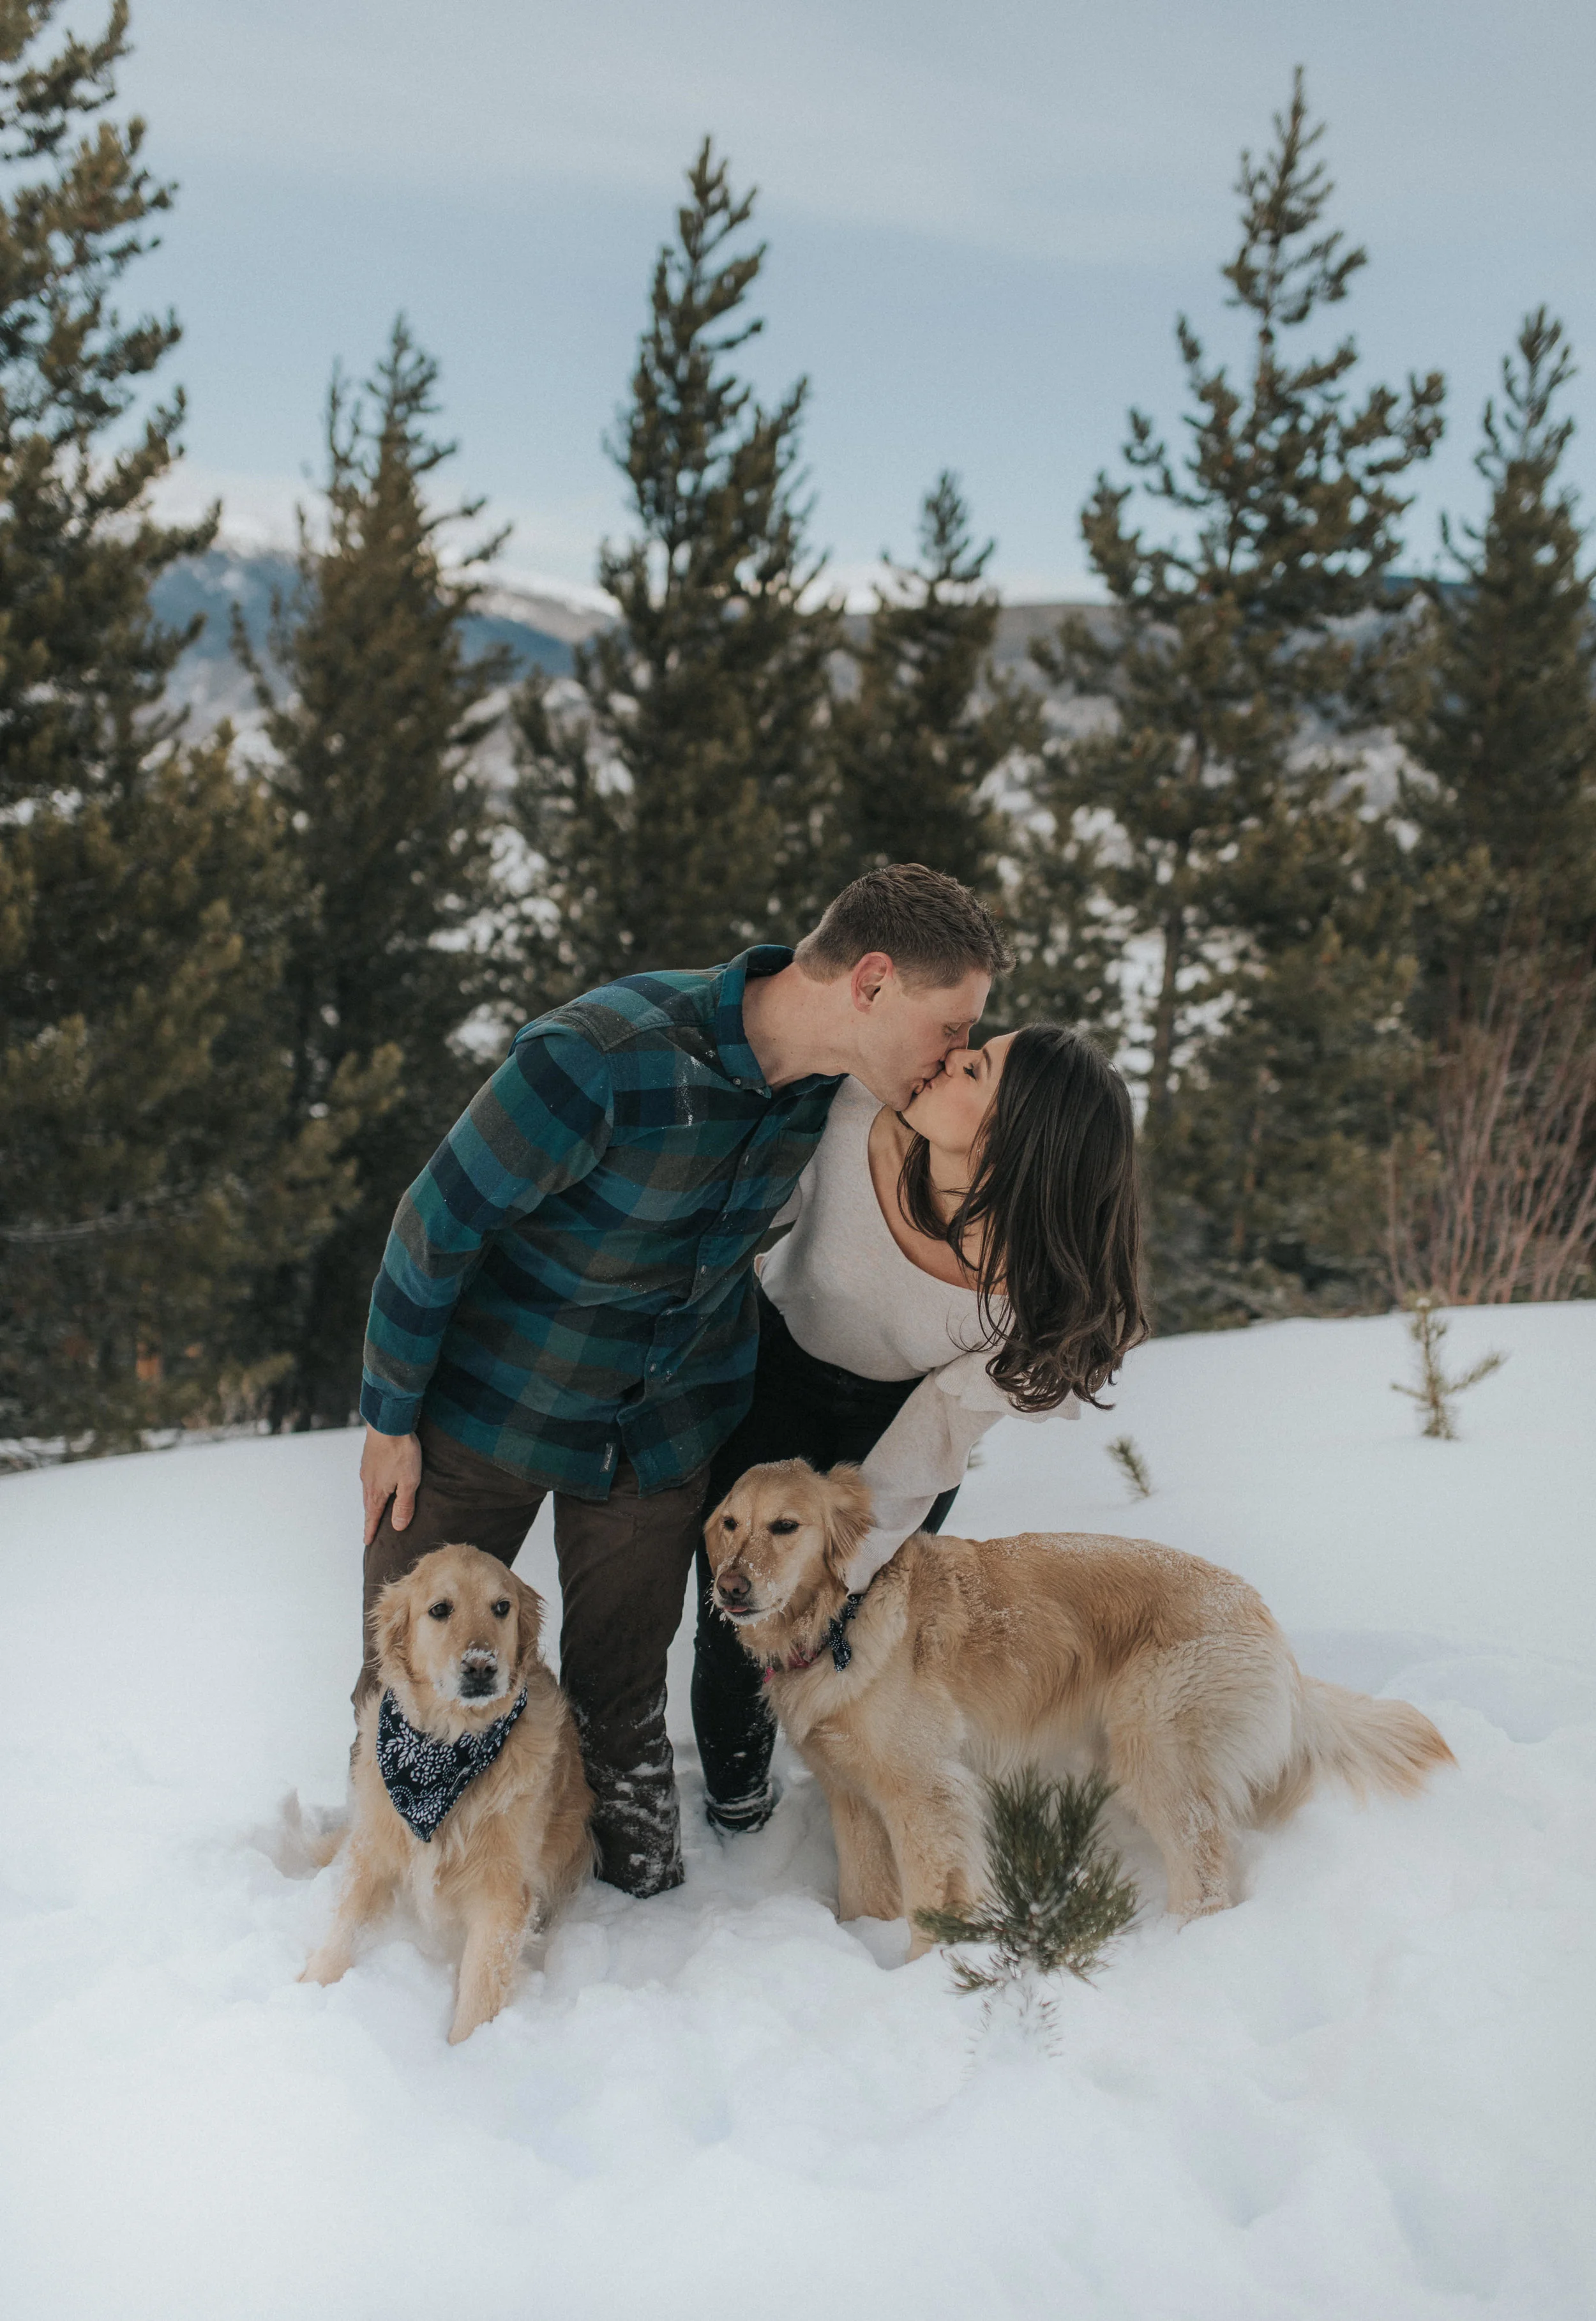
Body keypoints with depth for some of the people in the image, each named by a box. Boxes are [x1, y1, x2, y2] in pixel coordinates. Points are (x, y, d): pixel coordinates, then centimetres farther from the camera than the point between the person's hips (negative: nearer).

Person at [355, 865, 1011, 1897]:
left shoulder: (830, 1077, -11)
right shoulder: (602, 1058, -34)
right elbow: (438, 1222, -21)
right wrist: (391, 1417, -11)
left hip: (669, 1423, 4)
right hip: (494, 1400, -4)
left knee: (624, 1695, 12)